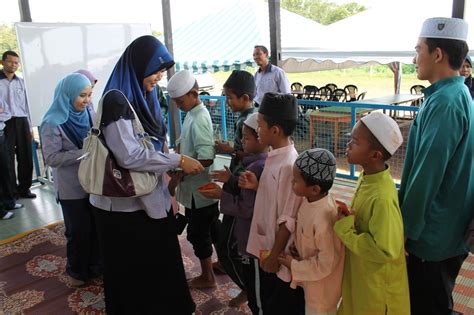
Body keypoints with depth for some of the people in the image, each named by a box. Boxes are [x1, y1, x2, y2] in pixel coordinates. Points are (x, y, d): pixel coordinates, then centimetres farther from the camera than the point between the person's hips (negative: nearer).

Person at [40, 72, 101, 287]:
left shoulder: (89, 114, 0)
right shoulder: (53, 123, -15)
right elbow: (52, 158, -17)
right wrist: (84, 152, -24)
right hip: (72, 187, -5)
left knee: (96, 226, 15)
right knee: (78, 231, 9)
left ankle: (95, 265, 35)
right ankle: (77, 271, 32)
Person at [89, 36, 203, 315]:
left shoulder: (144, 96, 8)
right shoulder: (116, 100, -17)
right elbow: (129, 155, -25)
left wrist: (168, 190, 11)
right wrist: (179, 160, -21)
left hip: (152, 198, 7)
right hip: (126, 205, -7)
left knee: (161, 264, 18)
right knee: (134, 271, 11)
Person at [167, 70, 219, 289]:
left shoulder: (198, 120, -23)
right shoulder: (192, 114, 6)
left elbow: (207, 159, -28)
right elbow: (184, 142, 17)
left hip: (198, 189, -8)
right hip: (202, 187, 8)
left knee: (197, 233, 7)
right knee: (211, 228, 21)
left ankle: (207, 277, 23)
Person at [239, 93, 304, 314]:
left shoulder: (289, 165, -26)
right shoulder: (274, 156, 1)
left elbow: (288, 220, -23)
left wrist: (275, 255, -16)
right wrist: (257, 186, -2)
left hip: (279, 254, -9)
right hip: (266, 246, 9)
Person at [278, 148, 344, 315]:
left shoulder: (324, 217, -36)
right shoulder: (310, 200, -11)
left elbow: (326, 263, -28)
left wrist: (294, 266, -18)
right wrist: (296, 249, -4)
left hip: (322, 286, -8)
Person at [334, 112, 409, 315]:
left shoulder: (382, 197, -33)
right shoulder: (367, 177, -7)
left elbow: (386, 251, -31)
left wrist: (345, 230, -26)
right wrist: (346, 217, -6)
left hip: (377, 285, -7)